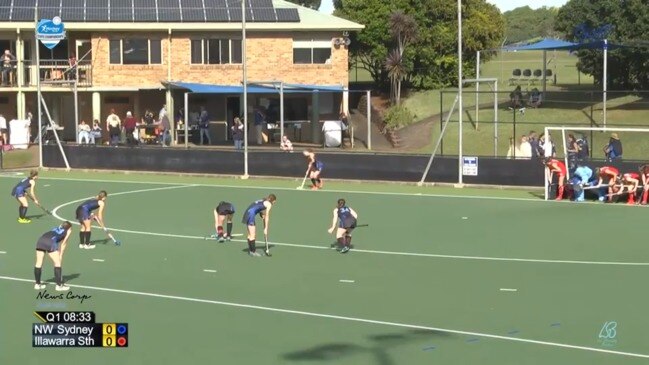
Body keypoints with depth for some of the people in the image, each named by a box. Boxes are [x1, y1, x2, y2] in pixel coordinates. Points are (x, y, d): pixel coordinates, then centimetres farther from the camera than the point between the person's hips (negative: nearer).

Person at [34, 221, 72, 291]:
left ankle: (37, 284, 22)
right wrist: (60, 256, 27)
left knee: (39, 263, 12)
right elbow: (63, 245, 21)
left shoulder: (55, 228, 37)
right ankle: (59, 285, 4)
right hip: (50, 242, -6)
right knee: (57, 263, 4)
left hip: (41, 239, 6)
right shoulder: (67, 232, 23)